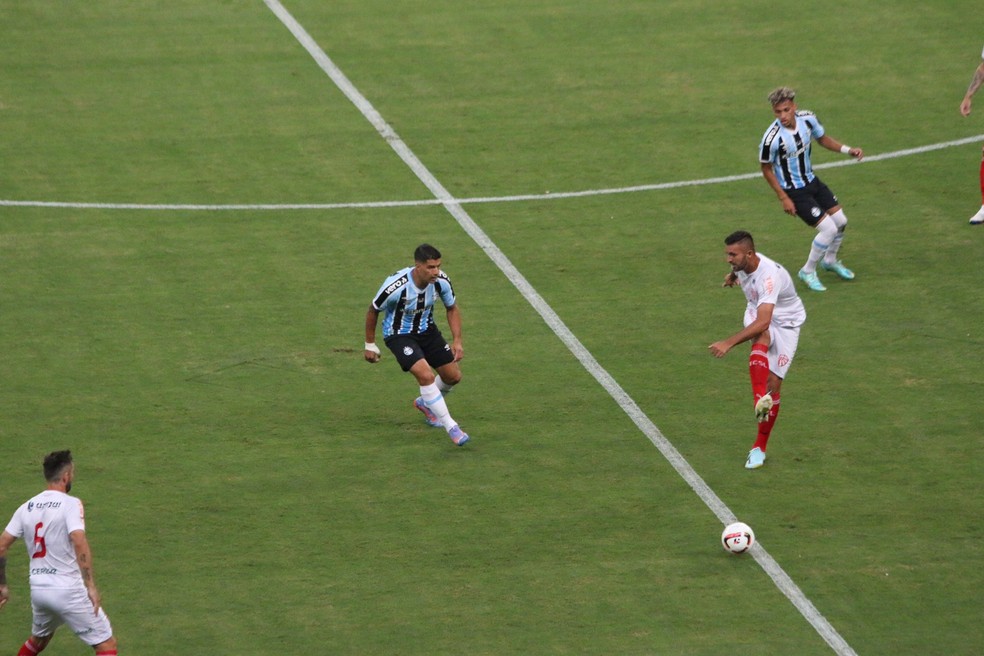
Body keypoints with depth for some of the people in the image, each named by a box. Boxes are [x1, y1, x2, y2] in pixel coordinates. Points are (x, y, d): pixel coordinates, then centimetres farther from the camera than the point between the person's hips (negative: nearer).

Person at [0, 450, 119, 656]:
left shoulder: (27, 508, 8)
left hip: (38, 590, 6)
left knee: (39, 639, 32)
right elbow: (79, 543, -25)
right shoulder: (70, 504, -10)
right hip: (68, 589, -6)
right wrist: (90, 586, -25)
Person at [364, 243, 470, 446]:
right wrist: (370, 345, -5)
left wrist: (457, 341, -5)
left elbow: (452, 308, 2)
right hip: (399, 335, -6)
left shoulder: (441, 281, -19)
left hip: (427, 330, 6)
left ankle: (425, 403, 39)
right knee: (426, 375, -25)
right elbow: (373, 311, -14)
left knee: (453, 376, 7)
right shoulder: (396, 286, -33)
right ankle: (451, 427, -15)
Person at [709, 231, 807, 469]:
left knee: (773, 382, -6)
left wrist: (729, 343, -53)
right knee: (761, 341, -34)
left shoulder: (769, 275, -38)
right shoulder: (742, 264, -14)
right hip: (757, 312, 4)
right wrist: (732, 276, 37)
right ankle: (761, 401, -54)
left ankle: (760, 448, 9)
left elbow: (763, 322, -47)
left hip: (785, 322, -4)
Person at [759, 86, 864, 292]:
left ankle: (830, 260, 42)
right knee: (828, 228, -12)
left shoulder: (808, 119, -13)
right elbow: (766, 169, -15)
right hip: (793, 191, -7)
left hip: (812, 182, 7)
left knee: (840, 222, 14)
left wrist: (847, 150, -5)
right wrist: (783, 198, -14)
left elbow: (822, 138, 8)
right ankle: (808, 272, 10)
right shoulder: (772, 138, -30)